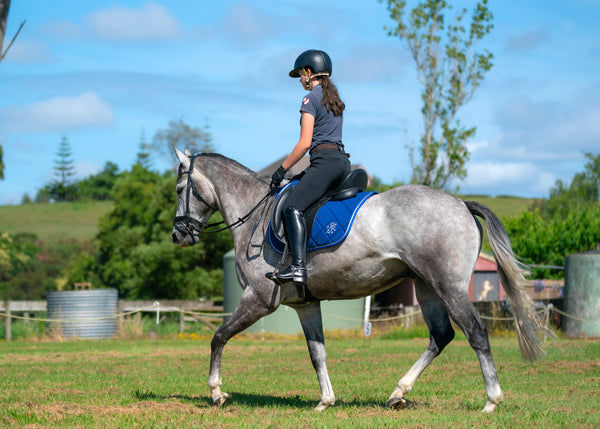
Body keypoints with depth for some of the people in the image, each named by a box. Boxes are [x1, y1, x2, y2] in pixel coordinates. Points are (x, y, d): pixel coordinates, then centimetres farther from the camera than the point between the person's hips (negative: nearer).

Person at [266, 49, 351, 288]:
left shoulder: (310, 100, -3)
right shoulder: (335, 100, 23)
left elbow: (305, 143, -9)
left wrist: (282, 170, -1)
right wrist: (307, 172, 28)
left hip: (325, 160, -10)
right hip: (343, 161, 10)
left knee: (293, 206, -20)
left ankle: (298, 268, -37)